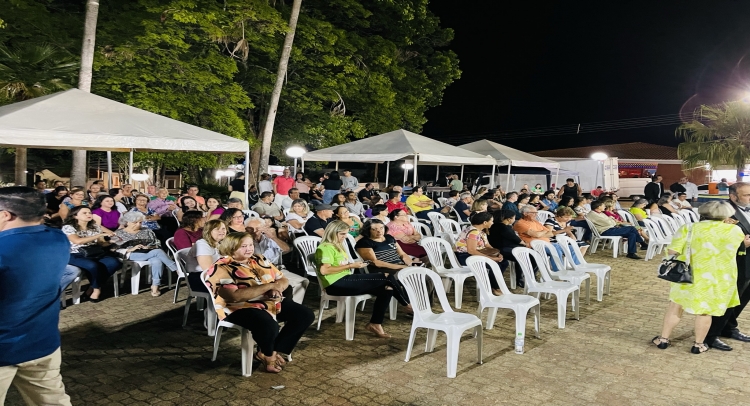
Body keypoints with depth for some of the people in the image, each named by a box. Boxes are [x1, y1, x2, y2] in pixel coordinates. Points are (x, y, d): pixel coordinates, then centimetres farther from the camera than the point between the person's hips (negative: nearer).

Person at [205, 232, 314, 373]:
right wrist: (269, 286, -23)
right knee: (268, 325, -37)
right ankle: (267, 354, -1)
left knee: (306, 315, -5)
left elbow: (283, 279, 13)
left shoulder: (258, 259, 10)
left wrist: (276, 289, -13)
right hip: (240, 308, -7)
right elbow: (235, 296, -26)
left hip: (270, 303, 8)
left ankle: (276, 351, 5)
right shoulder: (222, 269, -11)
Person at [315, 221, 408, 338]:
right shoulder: (326, 247, -8)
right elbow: (324, 270, -21)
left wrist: (353, 265, 3)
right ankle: (408, 304, 5)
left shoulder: (338, 246, 23)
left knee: (387, 289, -7)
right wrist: (350, 266, -15)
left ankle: (375, 324, -1)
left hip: (345, 281, 10)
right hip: (337, 284, -10)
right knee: (386, 277, -16)